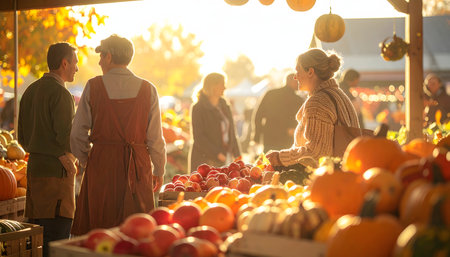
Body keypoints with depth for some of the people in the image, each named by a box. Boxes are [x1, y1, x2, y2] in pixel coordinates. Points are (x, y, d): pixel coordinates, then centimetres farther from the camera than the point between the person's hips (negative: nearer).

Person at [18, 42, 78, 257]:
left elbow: (22, 137, 16)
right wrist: (68, 159, 1)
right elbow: (66, 139, -17)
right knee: (57, 237, -5)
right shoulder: (60, 93, -13)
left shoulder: (30, 91, 14)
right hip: (56, 172, -9)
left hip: (34, 167, 9)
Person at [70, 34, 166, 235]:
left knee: (97, 227, 8)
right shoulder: (147, 89, 0)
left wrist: (85, 161, 16)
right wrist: (159, 171, 12)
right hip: (137, 166, 1)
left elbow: (78, 134, 0)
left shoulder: (93, 86, -2)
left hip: (101, 162, 0)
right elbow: (155, 137, 0)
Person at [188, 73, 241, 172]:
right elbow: (198, 137, -13)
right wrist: (217, 154, -19)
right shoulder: (198, 108, -6)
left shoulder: (224, 107, 14)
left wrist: (237, 156, 8)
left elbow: (231, 133, 17)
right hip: (205, 160, -6)